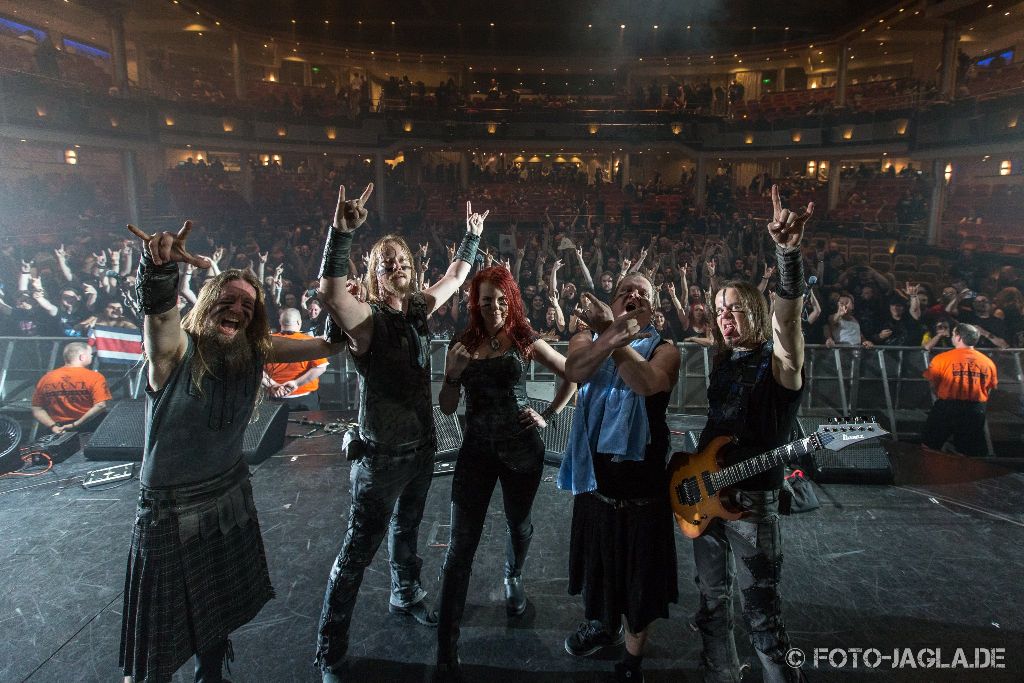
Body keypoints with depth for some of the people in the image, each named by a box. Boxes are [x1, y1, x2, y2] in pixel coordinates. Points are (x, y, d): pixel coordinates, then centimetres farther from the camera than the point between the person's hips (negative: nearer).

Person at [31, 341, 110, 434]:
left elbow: (37, 410, 7)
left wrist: (53, 426, -1)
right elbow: (100, 406, -20)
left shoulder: (45, 379, 7)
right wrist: (76, 424, -14)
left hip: (60, 431, 6)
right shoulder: (94, 377, -9)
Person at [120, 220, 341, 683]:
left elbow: (327, 344, -6)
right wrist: (159, 265, -59)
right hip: (171, 510, -4)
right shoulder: (175, 348, -19)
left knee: (221, 612, 24)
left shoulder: (256, 351, -6)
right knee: (161, 646, 10)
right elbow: (158, 308, -40)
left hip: (230, 499, 5)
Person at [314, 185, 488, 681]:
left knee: (406, 529, 28)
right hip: (382, 454, -6)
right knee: (358, 552, 4)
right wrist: (342, 231, -48)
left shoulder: (418, 309, 1)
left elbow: (455, 277, 18)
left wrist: (473, 235, 22)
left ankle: (405, 596, 52)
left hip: (422, 446, 7)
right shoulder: (367, 319, -18)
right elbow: (329, 291, -40)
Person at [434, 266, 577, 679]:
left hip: (522, 448, 0)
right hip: (476, 451, 0)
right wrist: (453, 374, -15)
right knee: (461, 546, -3)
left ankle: (513, 579, 54)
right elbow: (447, 409, 2)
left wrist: (548, 416, 0)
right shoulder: (462, 346, 1)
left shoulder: (525, 341, -2)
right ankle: (446, 649, 6)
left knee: (519, 524, 20)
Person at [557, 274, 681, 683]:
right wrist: (613, 331, -37)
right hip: (594, 477, 3)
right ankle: (603, 625, 51)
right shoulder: (587, 339, 1)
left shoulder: (664, 350, -6)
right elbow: (574, 371, -23)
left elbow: (646, 382, -29)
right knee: (598, 561, 23)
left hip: (642, 482, -3)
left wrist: (613, 332, -29)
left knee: (640, 572, 11)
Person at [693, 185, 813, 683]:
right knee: (712, 599, 19)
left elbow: (787, 313, -31)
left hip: (751, 500, -7)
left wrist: (788, 252, -45)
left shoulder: (778, 362, -12)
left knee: (761, 610, 3)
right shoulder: (725, 361, 9)